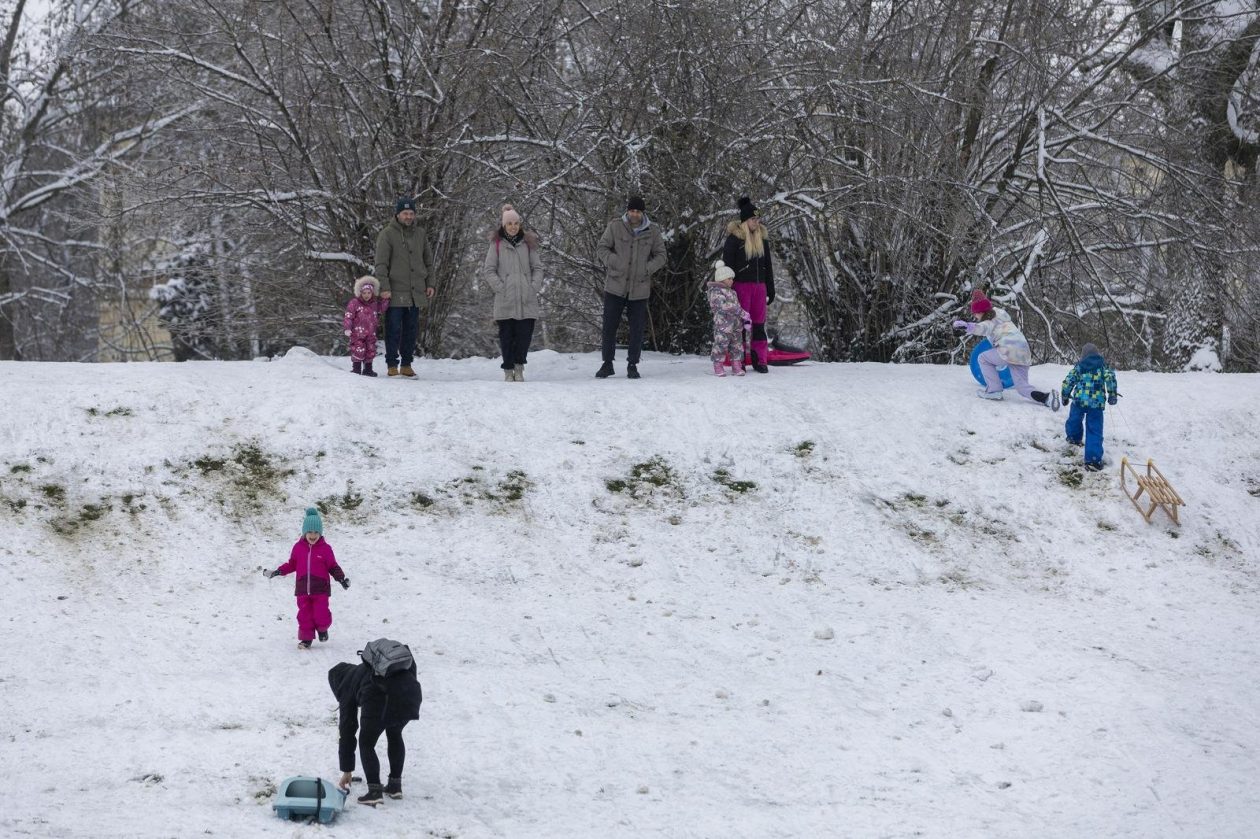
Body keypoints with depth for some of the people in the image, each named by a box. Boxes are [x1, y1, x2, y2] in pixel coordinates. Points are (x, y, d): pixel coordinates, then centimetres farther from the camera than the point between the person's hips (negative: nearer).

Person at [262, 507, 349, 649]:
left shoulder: (325, 548, -3)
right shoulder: (298, 547, 4)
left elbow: (333, 567, 1)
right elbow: (292, 565, 13)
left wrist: (341, 578, -11)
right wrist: (277, 572, 5)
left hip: (320, 590, -2)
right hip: (302, 589, 2)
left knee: (321, 615, -6)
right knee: (304, 616, 4)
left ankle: (322, 628, 27)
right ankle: (306, 639, 16)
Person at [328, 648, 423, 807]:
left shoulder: (348, 685, 26)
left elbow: (346, 730, 28)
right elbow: (411, 664, 25)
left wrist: (346, 771, 33)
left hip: (379, 698, -5)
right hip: (411, 691, 5)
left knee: (366, 744, 16)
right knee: (395, 735, 31)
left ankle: (375, 791, 5)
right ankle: (395, 785, 32)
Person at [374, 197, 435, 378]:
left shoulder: (420, 234, 12)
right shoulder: (387, 234, -4)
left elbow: (428, 261, 20)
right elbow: (381, 264, -7)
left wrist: (430, 284, 13)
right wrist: (384, 288, -14)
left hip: (416, 293, 5)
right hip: (395, 292, -5)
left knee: (412, 330, 7)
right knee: (394, 330, -3)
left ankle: (407, 364, 14)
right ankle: (392, 365, 2)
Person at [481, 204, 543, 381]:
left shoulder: (528, 243, 11)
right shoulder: (497, 244, 4)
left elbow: (537, 267, 14)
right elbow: (488, 270, 3)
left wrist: (534, 287, 0)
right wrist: (500, 287, -7)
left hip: (527, 300, 2)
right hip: (505, 300, -2)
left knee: (525, 333, -5)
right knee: (507, 335, -1)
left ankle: (519, 365, 10)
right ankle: (508, 370, 8)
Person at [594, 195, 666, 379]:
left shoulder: (652, 231, 1)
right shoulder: (615, 226, -3)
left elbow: (660, 256, 8)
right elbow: (601, 248, 3)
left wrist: (648, 268, -8)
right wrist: (613, 262, -13)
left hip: (640, 288, 1)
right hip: (615, 286, -1)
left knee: (637, 329, 4)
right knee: (609, 326, 4)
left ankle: (633, 365, 15)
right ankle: (607, 363, 16)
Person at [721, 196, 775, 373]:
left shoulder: (761, 238, 13)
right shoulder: (734, 238, -6)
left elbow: (768, 266, 18)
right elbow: (727, 265, -7)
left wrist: (770, 290, 15)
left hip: (759, 286, 5)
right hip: (741, 286, -5)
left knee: (759, 324, 5)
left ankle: (760, 360, 8)